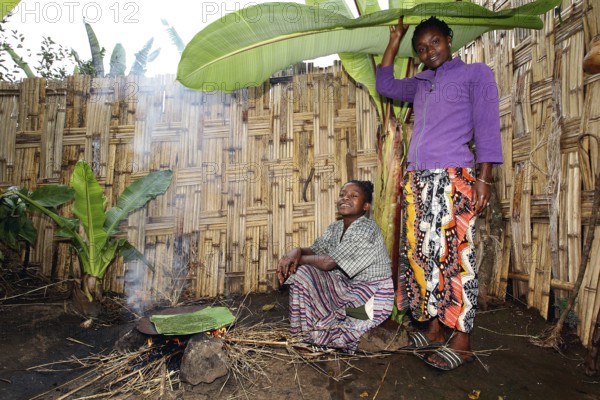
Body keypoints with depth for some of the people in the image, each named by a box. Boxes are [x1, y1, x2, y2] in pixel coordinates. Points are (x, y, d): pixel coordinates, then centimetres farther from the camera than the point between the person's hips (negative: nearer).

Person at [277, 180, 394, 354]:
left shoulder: (367, 230, -21)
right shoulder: (335, 228, 6)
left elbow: (329, 262, -25)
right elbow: (314, 250, 3)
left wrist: (297, 259, -13)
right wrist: (296, 252, -20)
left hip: (372, 295, -8)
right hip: (346, 286, 8)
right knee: (302, 272, -6)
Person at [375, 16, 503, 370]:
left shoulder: (476, 74, 8)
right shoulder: (420, 84, 23)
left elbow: (487, 127, -2)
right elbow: (385, 85, 35)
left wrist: (483, 178, -12)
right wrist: (395, 41, 31)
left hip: (454, 178, -6)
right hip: (418, 181, 6)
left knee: (456, 255, -6)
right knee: (423, 253, 5)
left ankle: (462, 341, 3)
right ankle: (435, 328, 16)